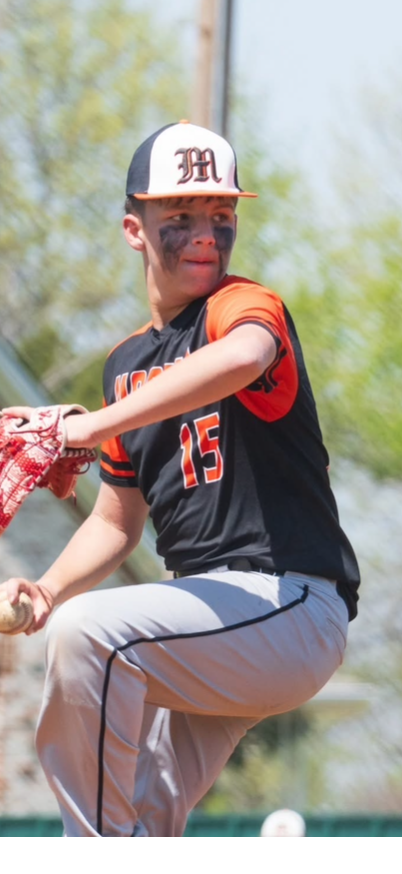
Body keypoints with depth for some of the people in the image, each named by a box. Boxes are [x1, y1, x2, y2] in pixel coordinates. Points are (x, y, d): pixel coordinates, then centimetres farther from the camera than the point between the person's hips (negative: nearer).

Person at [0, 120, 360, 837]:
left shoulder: (245, 304, -7)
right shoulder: (126, 364, 17)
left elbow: (243, 356, -35)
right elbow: (118, 521, 22)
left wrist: (96, 426, -35)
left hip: (291, 607, -8)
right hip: (216, 626, 8)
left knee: (86, 630, -27)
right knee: (143, 825, 3)